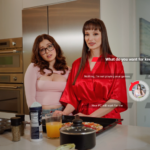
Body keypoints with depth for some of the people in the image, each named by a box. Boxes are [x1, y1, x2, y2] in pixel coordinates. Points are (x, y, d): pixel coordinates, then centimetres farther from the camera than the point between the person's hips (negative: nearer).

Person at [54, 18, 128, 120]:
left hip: (106, 119, -2)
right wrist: (65, 113, -4)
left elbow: (117, 98, -5)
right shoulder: (77, 64, 14)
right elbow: (72, 96, 14)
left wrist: (91, 116, -12)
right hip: (81, 120, 3)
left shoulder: (115, 63, 1)